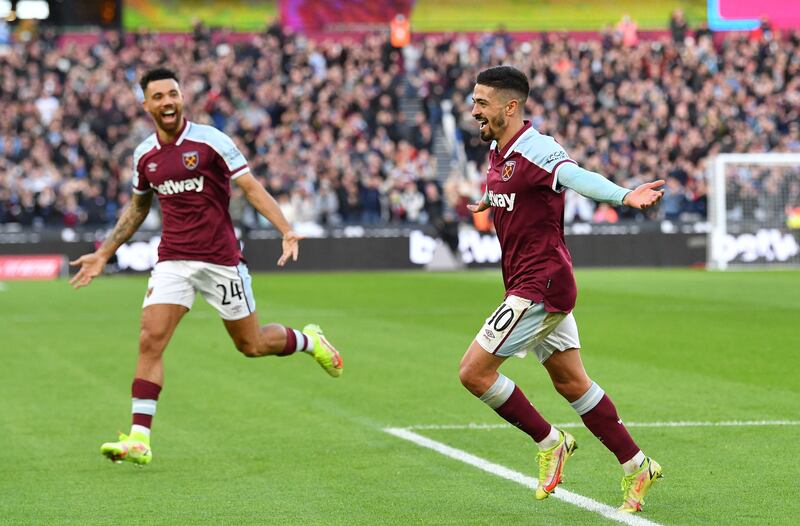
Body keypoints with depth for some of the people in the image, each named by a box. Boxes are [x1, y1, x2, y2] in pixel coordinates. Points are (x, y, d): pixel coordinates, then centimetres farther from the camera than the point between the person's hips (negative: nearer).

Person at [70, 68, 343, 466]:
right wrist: (103, 255, 21)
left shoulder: (210, 141, -8)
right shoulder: (144, 155, 6)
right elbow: (137, 209, 23)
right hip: (172, 261, 3)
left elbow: (251, 188, -8)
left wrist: (287, 231, -20)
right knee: (150, 339, -13)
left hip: (220, 260, -3)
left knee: (252, 345, 6)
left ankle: (309, 340, 39)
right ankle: (139, 439, -14)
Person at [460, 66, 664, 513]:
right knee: (572, 383, 13)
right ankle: (636, 466, 19)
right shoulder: (497, 152, 9)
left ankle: (550, 442, 5)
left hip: (540, 286, -9)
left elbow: (577, 177, -38)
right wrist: (487, 201, 56)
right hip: (535, 287, 9)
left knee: (474, 372, -9)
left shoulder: (535, 149, -19)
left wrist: (623, 195, -57)